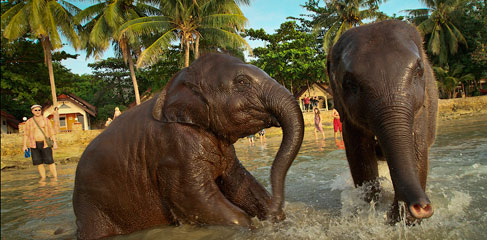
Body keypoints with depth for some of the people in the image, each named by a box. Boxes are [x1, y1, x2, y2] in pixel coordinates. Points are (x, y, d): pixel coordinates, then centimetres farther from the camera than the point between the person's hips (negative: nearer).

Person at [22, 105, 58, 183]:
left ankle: (55, 177, 2)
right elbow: (26, 134, 6)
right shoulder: (29, 122, 3)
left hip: (45, 144, -2)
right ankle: (43, 177, 15)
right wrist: (24, 145, 0)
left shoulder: (46, 120, -1)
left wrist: (55, 142, -8)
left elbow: (52, 132, -1)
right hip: (34, 145, 2)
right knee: (38, 162, 3)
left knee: (49, 161, -5)